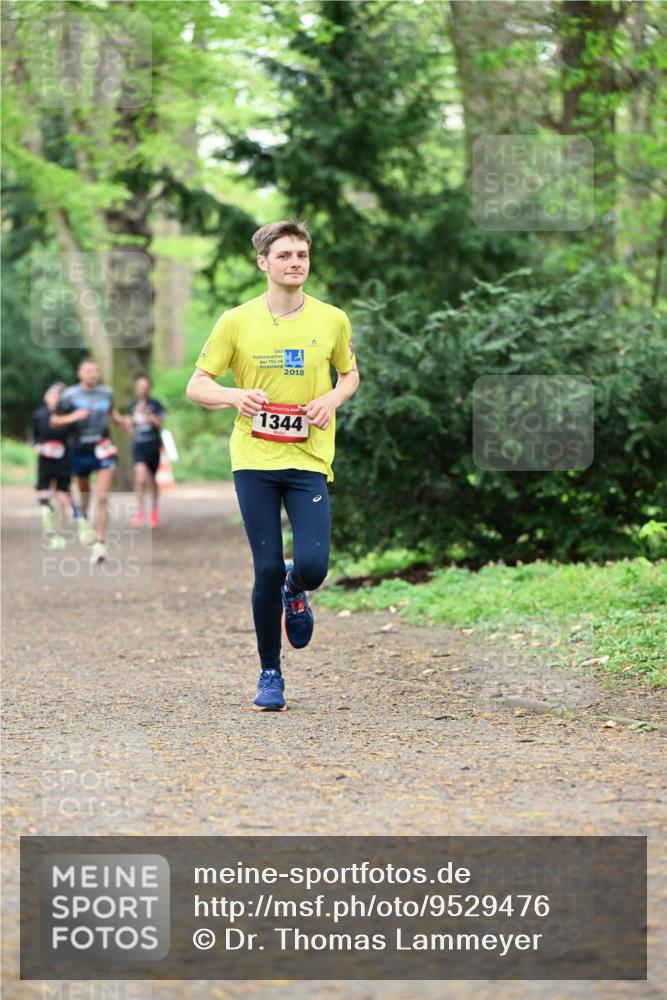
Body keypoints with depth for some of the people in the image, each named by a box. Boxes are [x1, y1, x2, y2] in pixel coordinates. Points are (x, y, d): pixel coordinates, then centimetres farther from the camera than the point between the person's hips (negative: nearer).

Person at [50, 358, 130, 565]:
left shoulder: (106, 392, 5)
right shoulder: (70, 395, -4)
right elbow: (54, 421, -2)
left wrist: (122, 421, 5)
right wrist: (72, 417, -20)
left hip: (103, 449, 0)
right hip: (79, 450, 0)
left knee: (102, 497, -14)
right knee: (84, 491, 20)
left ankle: (100, 544, -18)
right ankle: (83, 518, 54)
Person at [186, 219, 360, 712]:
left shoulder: (332, 320, 2)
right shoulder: (236, 321, -1)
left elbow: (350, 373, 19)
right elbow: (197, 385, 3)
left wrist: (333, 399, -4)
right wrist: (234, 396, -18)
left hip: (309, 461, 1)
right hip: (254, 460, 0)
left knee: (312, 565, -14)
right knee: (268, 568, -1)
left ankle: (295, 591, 26)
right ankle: (270, 674, 15)